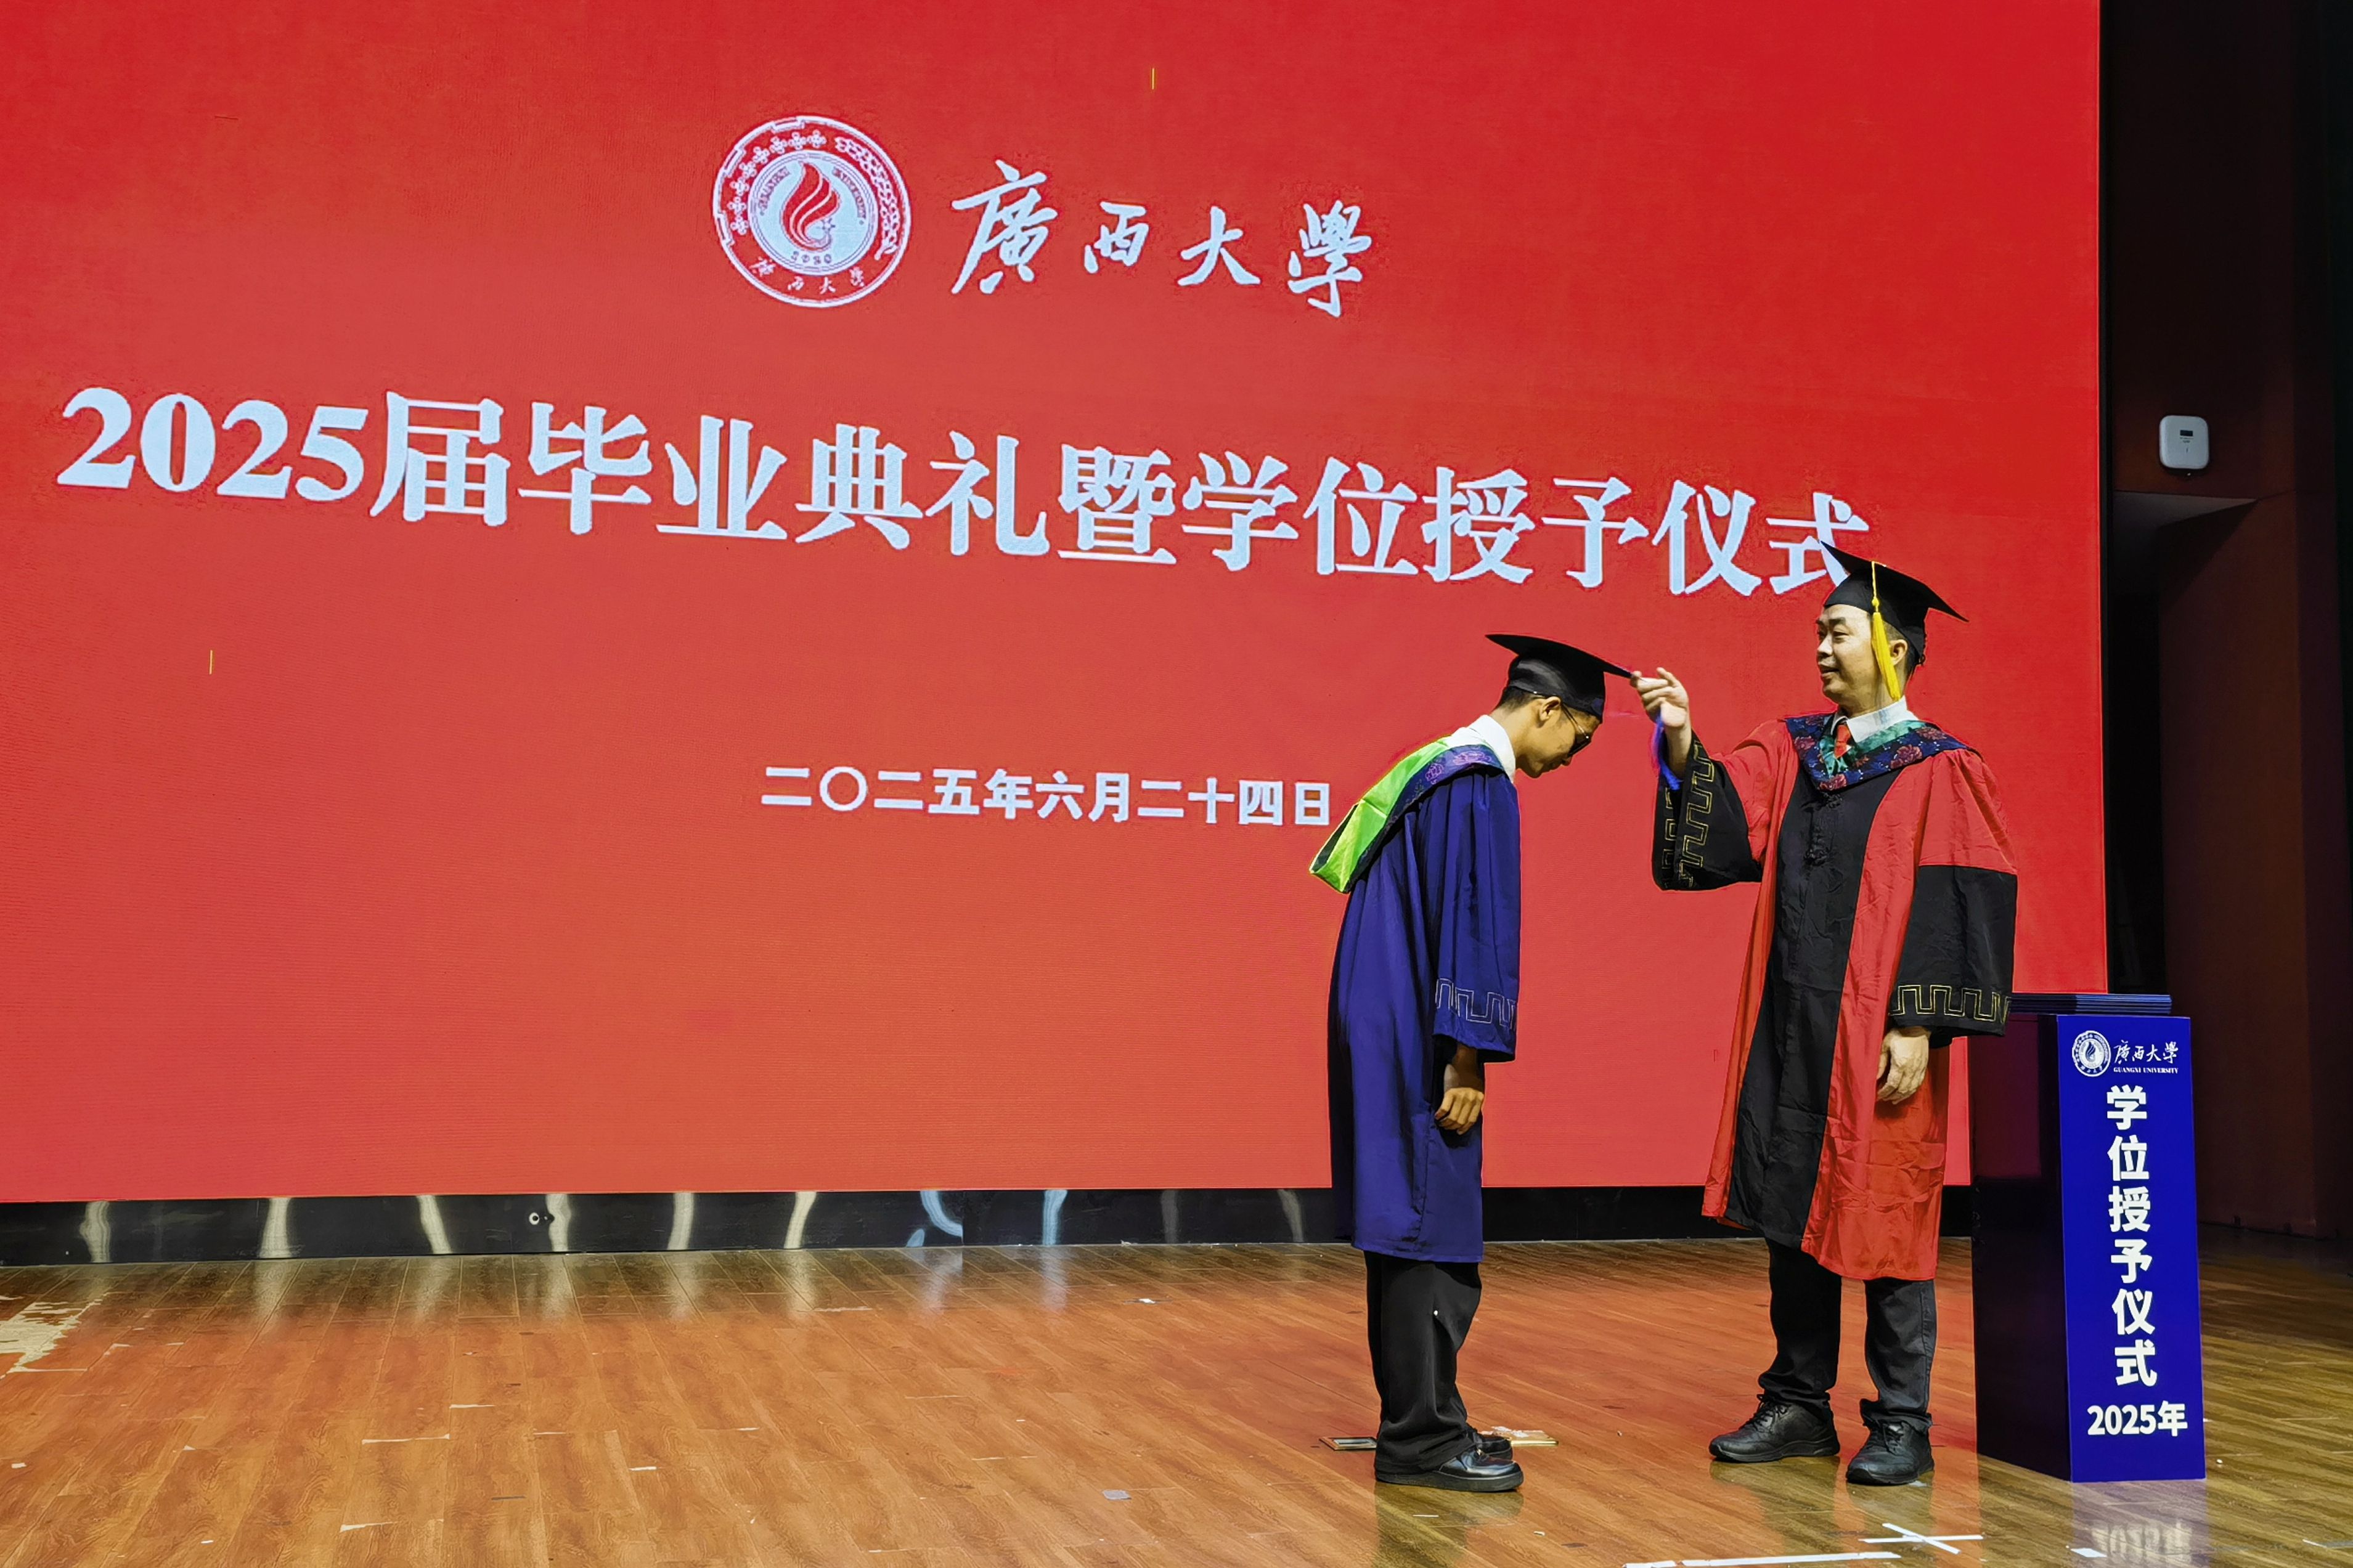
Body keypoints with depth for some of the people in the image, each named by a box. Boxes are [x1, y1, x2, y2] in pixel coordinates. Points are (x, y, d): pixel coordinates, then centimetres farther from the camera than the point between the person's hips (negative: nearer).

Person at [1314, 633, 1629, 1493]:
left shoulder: (1436, 766, 16)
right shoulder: (1480, 783, -14)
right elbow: (1471, 923, -19)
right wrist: (1467, 1059, -19)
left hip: (1384, 1030, 10)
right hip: (1417, 1040, -10)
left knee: (1413, 1231, 14)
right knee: (1432, 1236, -5)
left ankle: (1418, 1422, 21)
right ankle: (1418, 1441, 1)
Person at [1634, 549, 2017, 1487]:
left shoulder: (1939, 771, -4)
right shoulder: (1791, 751, 13)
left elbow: (1957, 908, -9)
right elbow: (1721, 825, 0)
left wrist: (1919, 1026, -15)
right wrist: (1682, 742, -15)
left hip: (1874, 1040, -5)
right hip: (1790, 1028, 6)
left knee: (1882, 1223, -1)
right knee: (1791, 1214, 10)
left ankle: (1902, 1424, 11)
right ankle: (1799, 1405, 22)